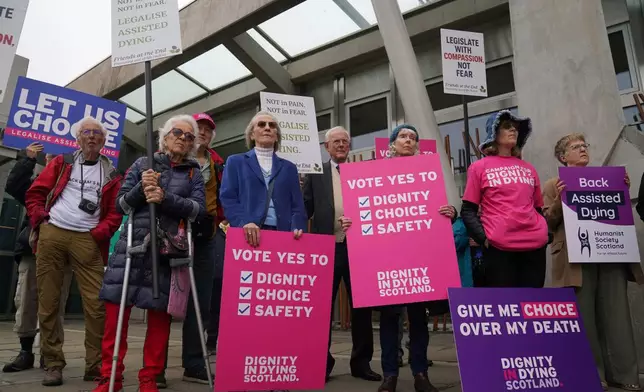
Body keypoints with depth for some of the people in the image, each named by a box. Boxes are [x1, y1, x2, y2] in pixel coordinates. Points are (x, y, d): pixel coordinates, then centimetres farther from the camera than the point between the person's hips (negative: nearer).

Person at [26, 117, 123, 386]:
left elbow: (115, 211, 5)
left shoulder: (111, 174, 11)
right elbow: (35, 193, 11)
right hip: (51, 234, 1)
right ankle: (53, 364, 16)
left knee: (96, 304, -6)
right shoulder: (62, 162, 13)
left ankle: (95, 365, 6)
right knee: (48, 302, 4)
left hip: (87, 240, -1)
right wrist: (40, 220, -3)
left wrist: (99, 233, -9)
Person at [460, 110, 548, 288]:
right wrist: (483, 238, -12)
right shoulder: (479, 167, 4)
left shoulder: (529, 169, 17)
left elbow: (539, 208, 23)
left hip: (535, 245, 4)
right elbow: (468, 210, 1)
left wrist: (547, 233, 7)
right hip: (499, 247, -4)